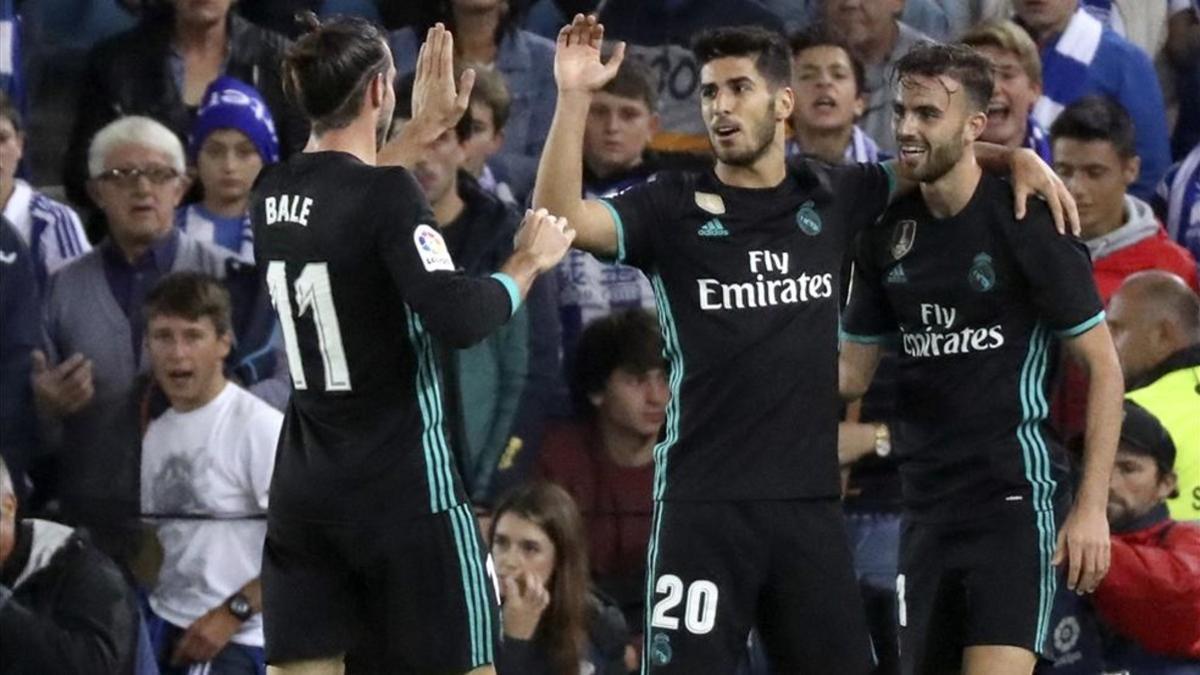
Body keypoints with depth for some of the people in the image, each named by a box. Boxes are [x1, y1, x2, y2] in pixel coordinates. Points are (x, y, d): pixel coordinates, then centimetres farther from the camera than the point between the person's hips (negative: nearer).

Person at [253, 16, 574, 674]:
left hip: (304, 491, 6)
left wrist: (420, 133, 35)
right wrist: (528, 262, -9)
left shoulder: (271, 195, 5)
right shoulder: (389, 194, -16)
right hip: (404, 494, -6)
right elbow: (457, 319, -25)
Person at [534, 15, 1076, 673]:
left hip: (810, 497, 4)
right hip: (704, 500, -3)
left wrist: (1014, 157, 7)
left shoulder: (832, 197, 9)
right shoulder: (673, 206, -1)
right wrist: (574, 98, -23)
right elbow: (561, 219, -15)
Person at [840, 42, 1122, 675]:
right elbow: (853, 373, 15)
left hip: (1015, 497, -6)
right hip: (928, 503, 6)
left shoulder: (1026, 222, -9)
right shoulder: (888, 232, 7)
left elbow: (1103, 366, -6)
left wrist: (1092, 506, -12)